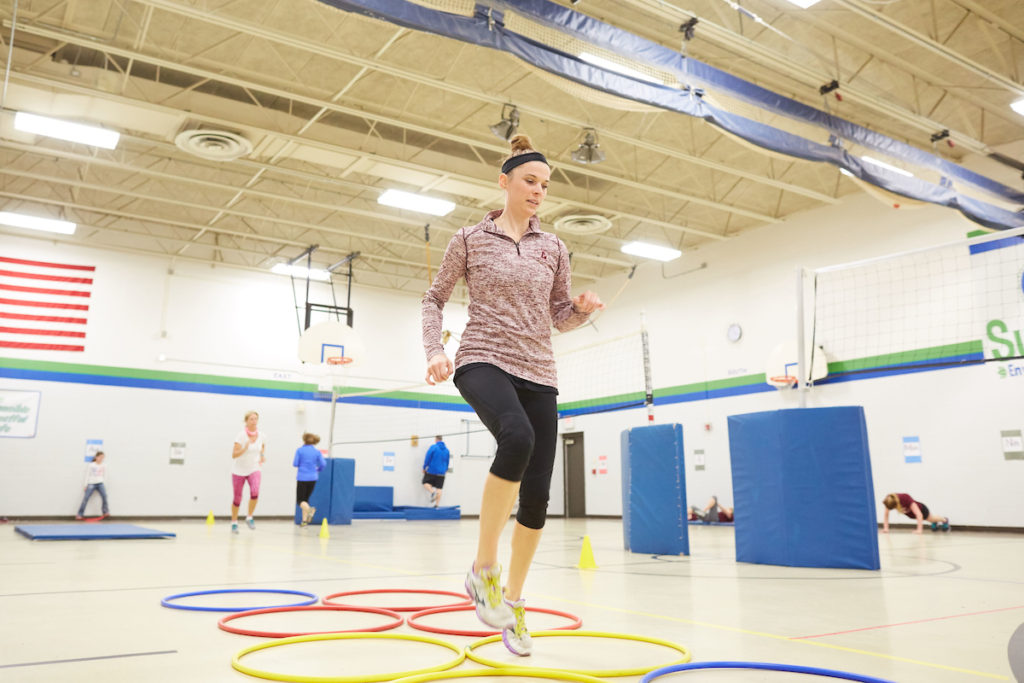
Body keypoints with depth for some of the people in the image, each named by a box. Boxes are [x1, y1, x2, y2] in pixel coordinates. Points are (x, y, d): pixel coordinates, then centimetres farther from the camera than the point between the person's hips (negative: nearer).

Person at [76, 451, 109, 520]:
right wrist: (86, 485, -1)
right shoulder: (91, 465, -2)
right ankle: (79, 514, 0)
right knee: (85, 499, -5)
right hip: (91, 483, -2)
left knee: (104, 496, -15)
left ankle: (106, 512, -8)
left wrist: (104, 484, 5)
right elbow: (87, 475, 1)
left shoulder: (104, 466, 5)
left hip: (100, 483, 2)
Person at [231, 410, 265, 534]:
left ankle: (249, 518, -3)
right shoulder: (241, 435, -17)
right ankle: (234, 523, 28)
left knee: (255, 492, -23)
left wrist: (262, 456, 6)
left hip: (254, 469, 2)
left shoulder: (260, 435, -5)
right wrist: (245, 447, -34)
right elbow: (234, 455, -21)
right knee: (237, 498, 6)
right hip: (239, 470, -2)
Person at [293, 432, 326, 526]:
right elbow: (323, 464, -2)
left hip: (302, 477, -3)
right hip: (312, 478, 3)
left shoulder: (299, 450, -3)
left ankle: (309, 509, -30)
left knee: (300, 500, 2)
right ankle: (304, 521, 10)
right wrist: (318, 470, 19)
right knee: (306, 499, 16)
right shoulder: (317, 451, 3)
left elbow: (295, 464, -6)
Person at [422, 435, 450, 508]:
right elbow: (447, 462, 16)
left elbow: (427, 459, -7)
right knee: (439, 488, 5)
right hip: (441, 473, 4)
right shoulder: (446, 449, 8)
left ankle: (432, 492, -17)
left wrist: (424, 468, 4)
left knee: (425, 482, 10)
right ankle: (437, 504, 2)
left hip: (431, 471, -4)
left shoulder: (433, 447, -7)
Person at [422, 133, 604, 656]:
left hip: (538, 374, 4)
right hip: (482, 361, -4)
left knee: (537, 496, -1)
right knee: (517, 438, -37)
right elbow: (434, 299, 10)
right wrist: (435, 350, -5)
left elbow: (561, 318, 17)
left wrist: (583, 308, -5)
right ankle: (483, 567, -20)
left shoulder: (553, 249, 13)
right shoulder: (470, 239, 5)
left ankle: (513, 599, 21)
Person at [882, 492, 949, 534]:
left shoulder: (906, 499, -47)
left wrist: (919, 529, -55)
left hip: (920, 509, -4)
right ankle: (935, 523, 67)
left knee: (931, 518, 29)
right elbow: (886, 515, -28)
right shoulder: (890, 501, -35)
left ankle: (945, 520, 62)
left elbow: (919, 515, -49)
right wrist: (886, 528, -37)